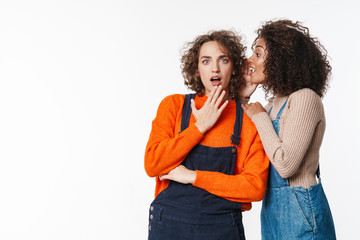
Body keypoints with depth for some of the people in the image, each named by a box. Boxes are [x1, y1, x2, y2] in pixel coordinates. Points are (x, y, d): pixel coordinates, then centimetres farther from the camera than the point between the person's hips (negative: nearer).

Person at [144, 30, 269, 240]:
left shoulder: (250, 119, -3)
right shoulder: (174, 105, 0)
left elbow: (256, 187, -10)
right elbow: (152, 165, -10)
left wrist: (193, 176, -14)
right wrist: (200, 126, -13)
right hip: (170, 222, 1)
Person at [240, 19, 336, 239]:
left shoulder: (305, 98, -17)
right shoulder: (275, 102, 8)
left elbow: (285, 165, -25)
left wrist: (260, 117, -15)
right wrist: (242, 99, 3)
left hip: (299, 207, -8)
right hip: (273, 205, 8)